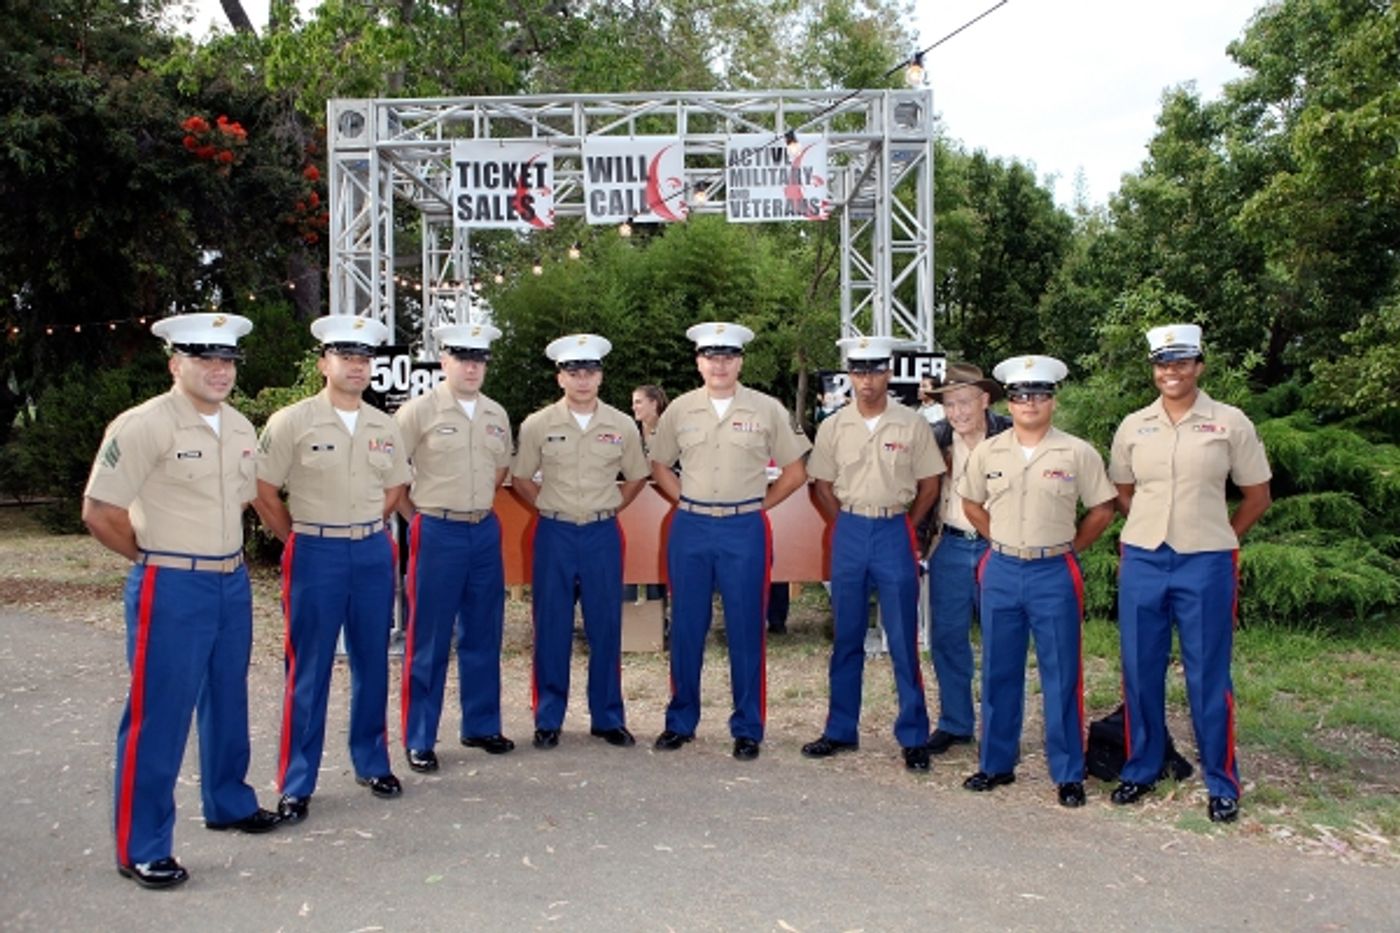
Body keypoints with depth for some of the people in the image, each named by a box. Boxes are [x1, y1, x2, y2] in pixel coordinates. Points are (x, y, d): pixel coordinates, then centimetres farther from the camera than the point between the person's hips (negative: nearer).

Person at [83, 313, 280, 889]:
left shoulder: (240, 428, 8)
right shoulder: (142, 426, -14)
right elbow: (99, 513, -14)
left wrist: (220, 550, 13)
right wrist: (159, 556, -4)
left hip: (233, 583, 7)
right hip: (172, 588, -7)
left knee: (228, 702, 19)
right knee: (158, 716, 0)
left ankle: (228, 803, 37)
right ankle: (141, 849, 12)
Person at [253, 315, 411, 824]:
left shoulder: (385, 427, 6)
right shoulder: (292, 421, -8)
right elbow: (263, 492, -5)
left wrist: (366, 530, 11)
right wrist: (301, 539, 1)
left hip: (374, 552, 4)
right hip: (316, 553, -4)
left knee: (373, 663, 12)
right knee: (308, 671, 2)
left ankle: (372, 763, 27)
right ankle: (296, 783, 13)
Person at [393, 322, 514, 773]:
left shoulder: (497, 414, 9)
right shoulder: (419, 410, -8)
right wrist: (419, 516, -4)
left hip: (485, 532, 5)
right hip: (437, 533, -5)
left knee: (483, 635, 12)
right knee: (428, 642, 2)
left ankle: (481, 726, 26)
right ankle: (419, 740, 12)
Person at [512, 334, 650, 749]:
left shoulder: (622, 426, 1)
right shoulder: (538, 425, -2)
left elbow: (637, 477, 14)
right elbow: (521, 478, 9)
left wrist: (610, 507, 6)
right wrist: (550, 507, 3)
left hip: (603, 535, 1)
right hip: (555, 535, -1)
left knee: (606, 629, 6)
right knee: (551, 629, 5)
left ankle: (608, 717, 18)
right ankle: (548, 719, 16)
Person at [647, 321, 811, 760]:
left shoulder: (767, 409, 0)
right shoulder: (680, 409, 6)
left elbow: (795, 470, 5)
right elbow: (660, 466, 16)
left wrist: (759, 504, 1)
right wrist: (686, 502, 6)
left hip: (744, 530, -2)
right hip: (690, 529, 2)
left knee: (745, 631, 3)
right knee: (686, 629, 8)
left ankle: (747, 729, 14)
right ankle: (681, 721, 22)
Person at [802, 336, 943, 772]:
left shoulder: (912, 425, -2)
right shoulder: (833, 427, 3)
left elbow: (929, 484, 4)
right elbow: (822, 485, 10)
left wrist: (904, 527, 1)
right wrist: (845, 525, 3)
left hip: (894, 534, -2)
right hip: (849, 533, 2)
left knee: (903, 641, 1)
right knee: (846, 638, 11)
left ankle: (914, 737, 12)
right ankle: (841, 730, 22)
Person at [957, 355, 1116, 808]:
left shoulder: (1077, 453, -4)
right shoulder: (987, 452, 4)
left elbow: (1102, 510, 4)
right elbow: (972, 504, 16)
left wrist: (1068, 547, 2)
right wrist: (1001, 541, 9)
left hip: (1055, 574, -3)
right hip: (1002, 571, 3)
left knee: (1062, 677, 3)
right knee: (999, 673, 11)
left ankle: (1068, 774, 14)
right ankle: (996, 764, 23)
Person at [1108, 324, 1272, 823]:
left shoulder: (1230, 423, -2)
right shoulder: (1133, 426, 5)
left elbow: (1257, 496, 6)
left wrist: (1218, 537, 7)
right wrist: (1155, 528, 9)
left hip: (1206, 565, -3)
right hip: (1142, 562, 3)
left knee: (1208, 677, 4)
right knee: (1140, 672, 10)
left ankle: (1222, 783, 19)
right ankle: (1141, 769, 25)